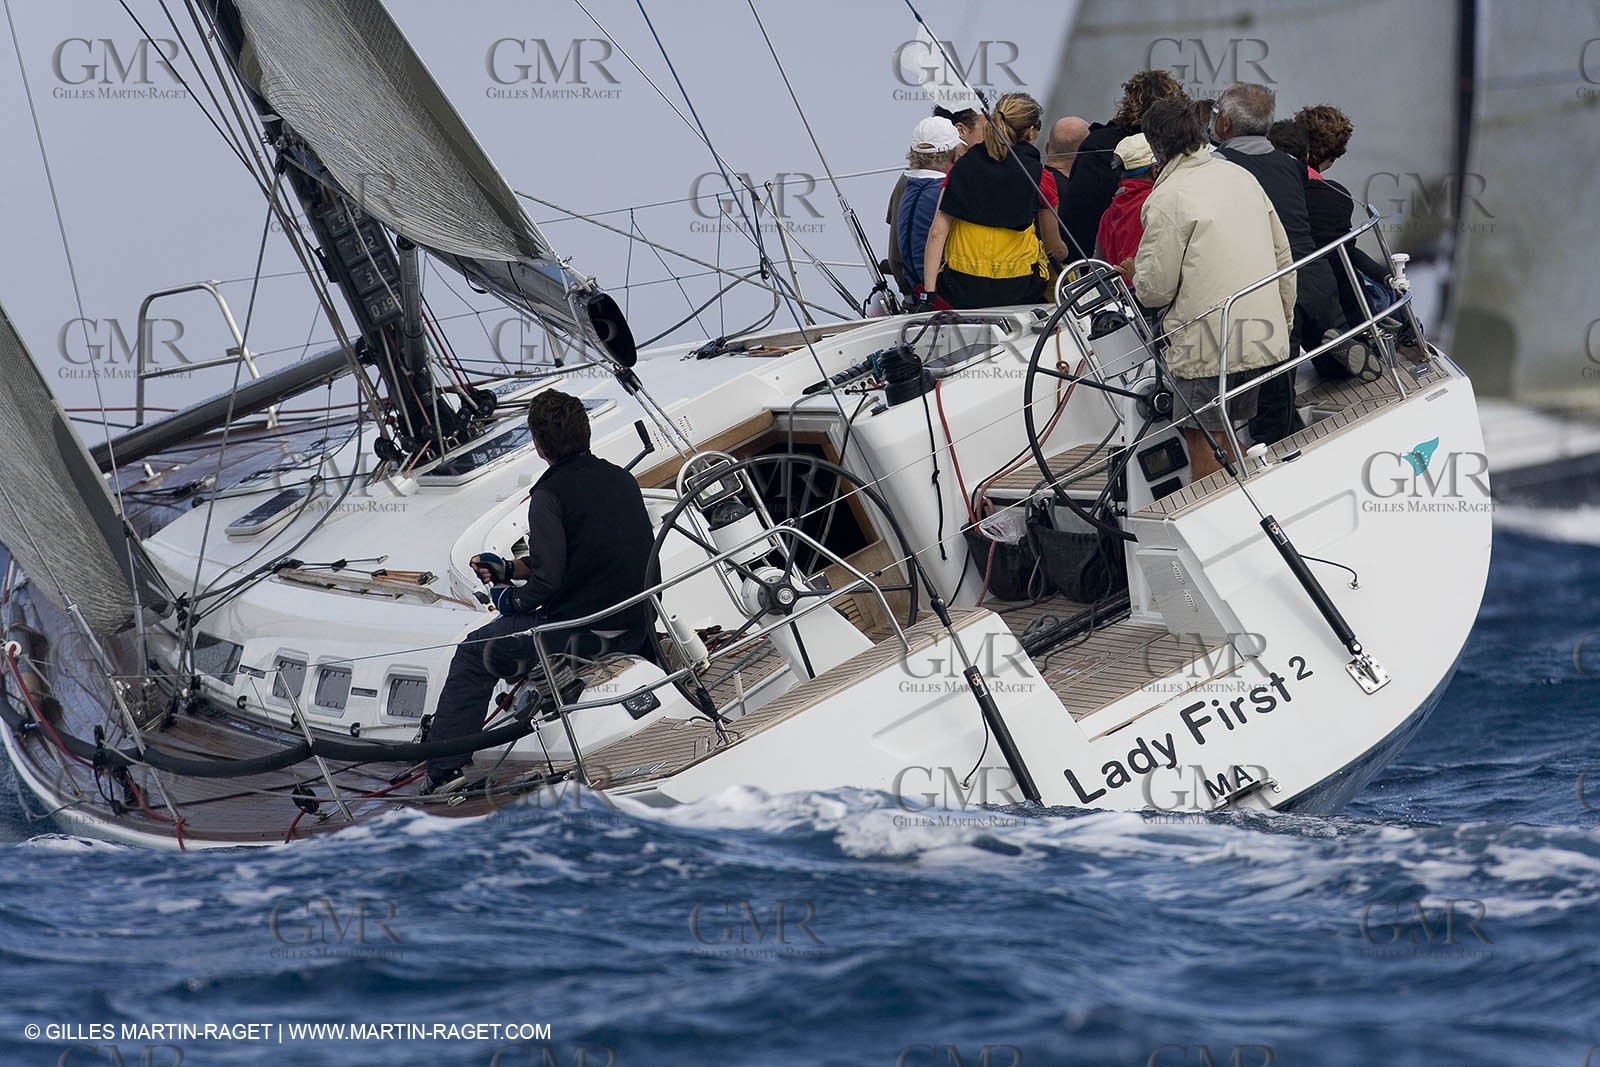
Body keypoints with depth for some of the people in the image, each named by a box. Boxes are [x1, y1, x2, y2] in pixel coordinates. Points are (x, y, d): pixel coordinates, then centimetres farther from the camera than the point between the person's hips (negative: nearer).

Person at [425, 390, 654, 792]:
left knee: (474, 655, 8)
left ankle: (445, 772, 6)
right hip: (639, 627, 8)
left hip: (586, 632, -8)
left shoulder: (549, 495, -15)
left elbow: (548, 582, -20)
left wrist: (510, 599, 1)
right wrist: (510, 568, 21)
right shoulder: (620, 478, 9)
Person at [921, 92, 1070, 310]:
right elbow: (1054, 248, 10)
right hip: (1016, 290, -3)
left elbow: (937, 233, -2)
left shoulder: (962, 167, 6)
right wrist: (1063, 253, 34)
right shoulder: (1039, 177, 0)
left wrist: (928, 293, -4)